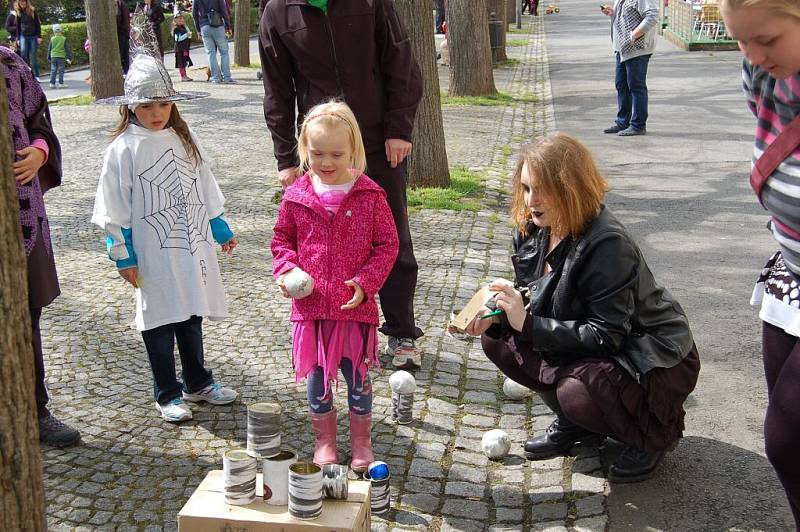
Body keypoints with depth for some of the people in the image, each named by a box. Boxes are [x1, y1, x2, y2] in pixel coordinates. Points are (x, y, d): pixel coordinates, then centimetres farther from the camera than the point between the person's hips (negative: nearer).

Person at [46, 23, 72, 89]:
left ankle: (52, 83, 3)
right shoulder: (64, 39, -3)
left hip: (53, 57, 2)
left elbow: (49, 49, 8)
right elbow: (67, 49, -2)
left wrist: (49, 57, 18)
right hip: (61, 57, -2)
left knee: (53, 71, 6)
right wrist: (69, 57, 3)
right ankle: (60, 84, -1)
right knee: (61, 71, 2)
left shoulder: (52, 39, 3)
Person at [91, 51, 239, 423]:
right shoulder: (124, 149, -9)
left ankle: (197, 382, 32)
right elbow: (115, 210, -8)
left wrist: (221, 229, 17)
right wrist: (123, 256, -9)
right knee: (160, 323, 6)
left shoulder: (184, 139, 6)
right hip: (154, 255, -5)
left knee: (192, 316, 16)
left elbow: (206, 190, 15)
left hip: (193, 246, 5)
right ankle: (167, 394, 20)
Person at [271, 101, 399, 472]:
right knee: (316, 377, 12)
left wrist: (365, 282, -13)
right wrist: (286, 270, -8)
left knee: (358, 375, 11)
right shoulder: (296, 196, -1)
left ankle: (361, 442, 30)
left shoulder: (370, 195, -6)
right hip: (311, 304, 2)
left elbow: (386, 245, -2)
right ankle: (324, 441, 31)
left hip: (354, 304, -1)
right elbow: (283, 239, 11)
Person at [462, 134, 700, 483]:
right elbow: (531, 300, 5)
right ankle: (575, 424, 9)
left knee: (577, 392, -35)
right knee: (497, 341, -5)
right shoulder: (533, 230, -6)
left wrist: (526, 324, -32)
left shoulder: (607, 245, -29)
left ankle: (655, 435, -1)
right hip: (585, 346, 8)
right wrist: (495, 316, -18)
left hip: (655, 361, -8)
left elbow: (607, 336, -30)